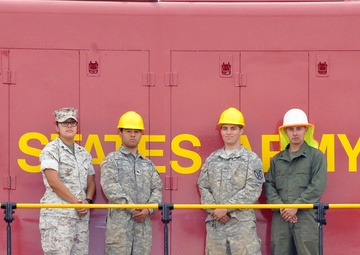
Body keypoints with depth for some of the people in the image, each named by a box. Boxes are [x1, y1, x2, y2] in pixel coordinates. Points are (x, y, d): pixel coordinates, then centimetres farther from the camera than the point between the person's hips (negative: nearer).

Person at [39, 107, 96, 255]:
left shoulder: (84, 154, 19)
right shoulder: (51, 150, -1)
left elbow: (91, 182, 19)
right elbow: (54, 182, -11)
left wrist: (87, 201, -2)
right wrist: (76, 202, -10)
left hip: (81, 215, 6)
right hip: (57, 214, -6)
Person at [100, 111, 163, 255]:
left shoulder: (148, 164, 21)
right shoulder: (112, 160, 6)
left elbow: (157, 188, 12)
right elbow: (110, 187, -8)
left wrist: (149, 209, -7)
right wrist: (132, 208, -14)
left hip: (143, 223, 5)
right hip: (120, 221, -5)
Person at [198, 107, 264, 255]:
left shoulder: (251, 159, 2)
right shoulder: (211, 159, 14)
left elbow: (252, 190, -7)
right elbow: (203, 188, 9)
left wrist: (226, 208, -13)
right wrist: (214, 210, -7)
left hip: (242, 222, -4)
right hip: (214, 223, 4)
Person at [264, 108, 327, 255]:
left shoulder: (316, 156, 5)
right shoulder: (277, 159, 18)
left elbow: (318, 186, -5)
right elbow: (269, 185, 11)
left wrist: (296, 206, -11)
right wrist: (280, 206, -6)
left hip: (306, 216, -4)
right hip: (280, 217, 4)